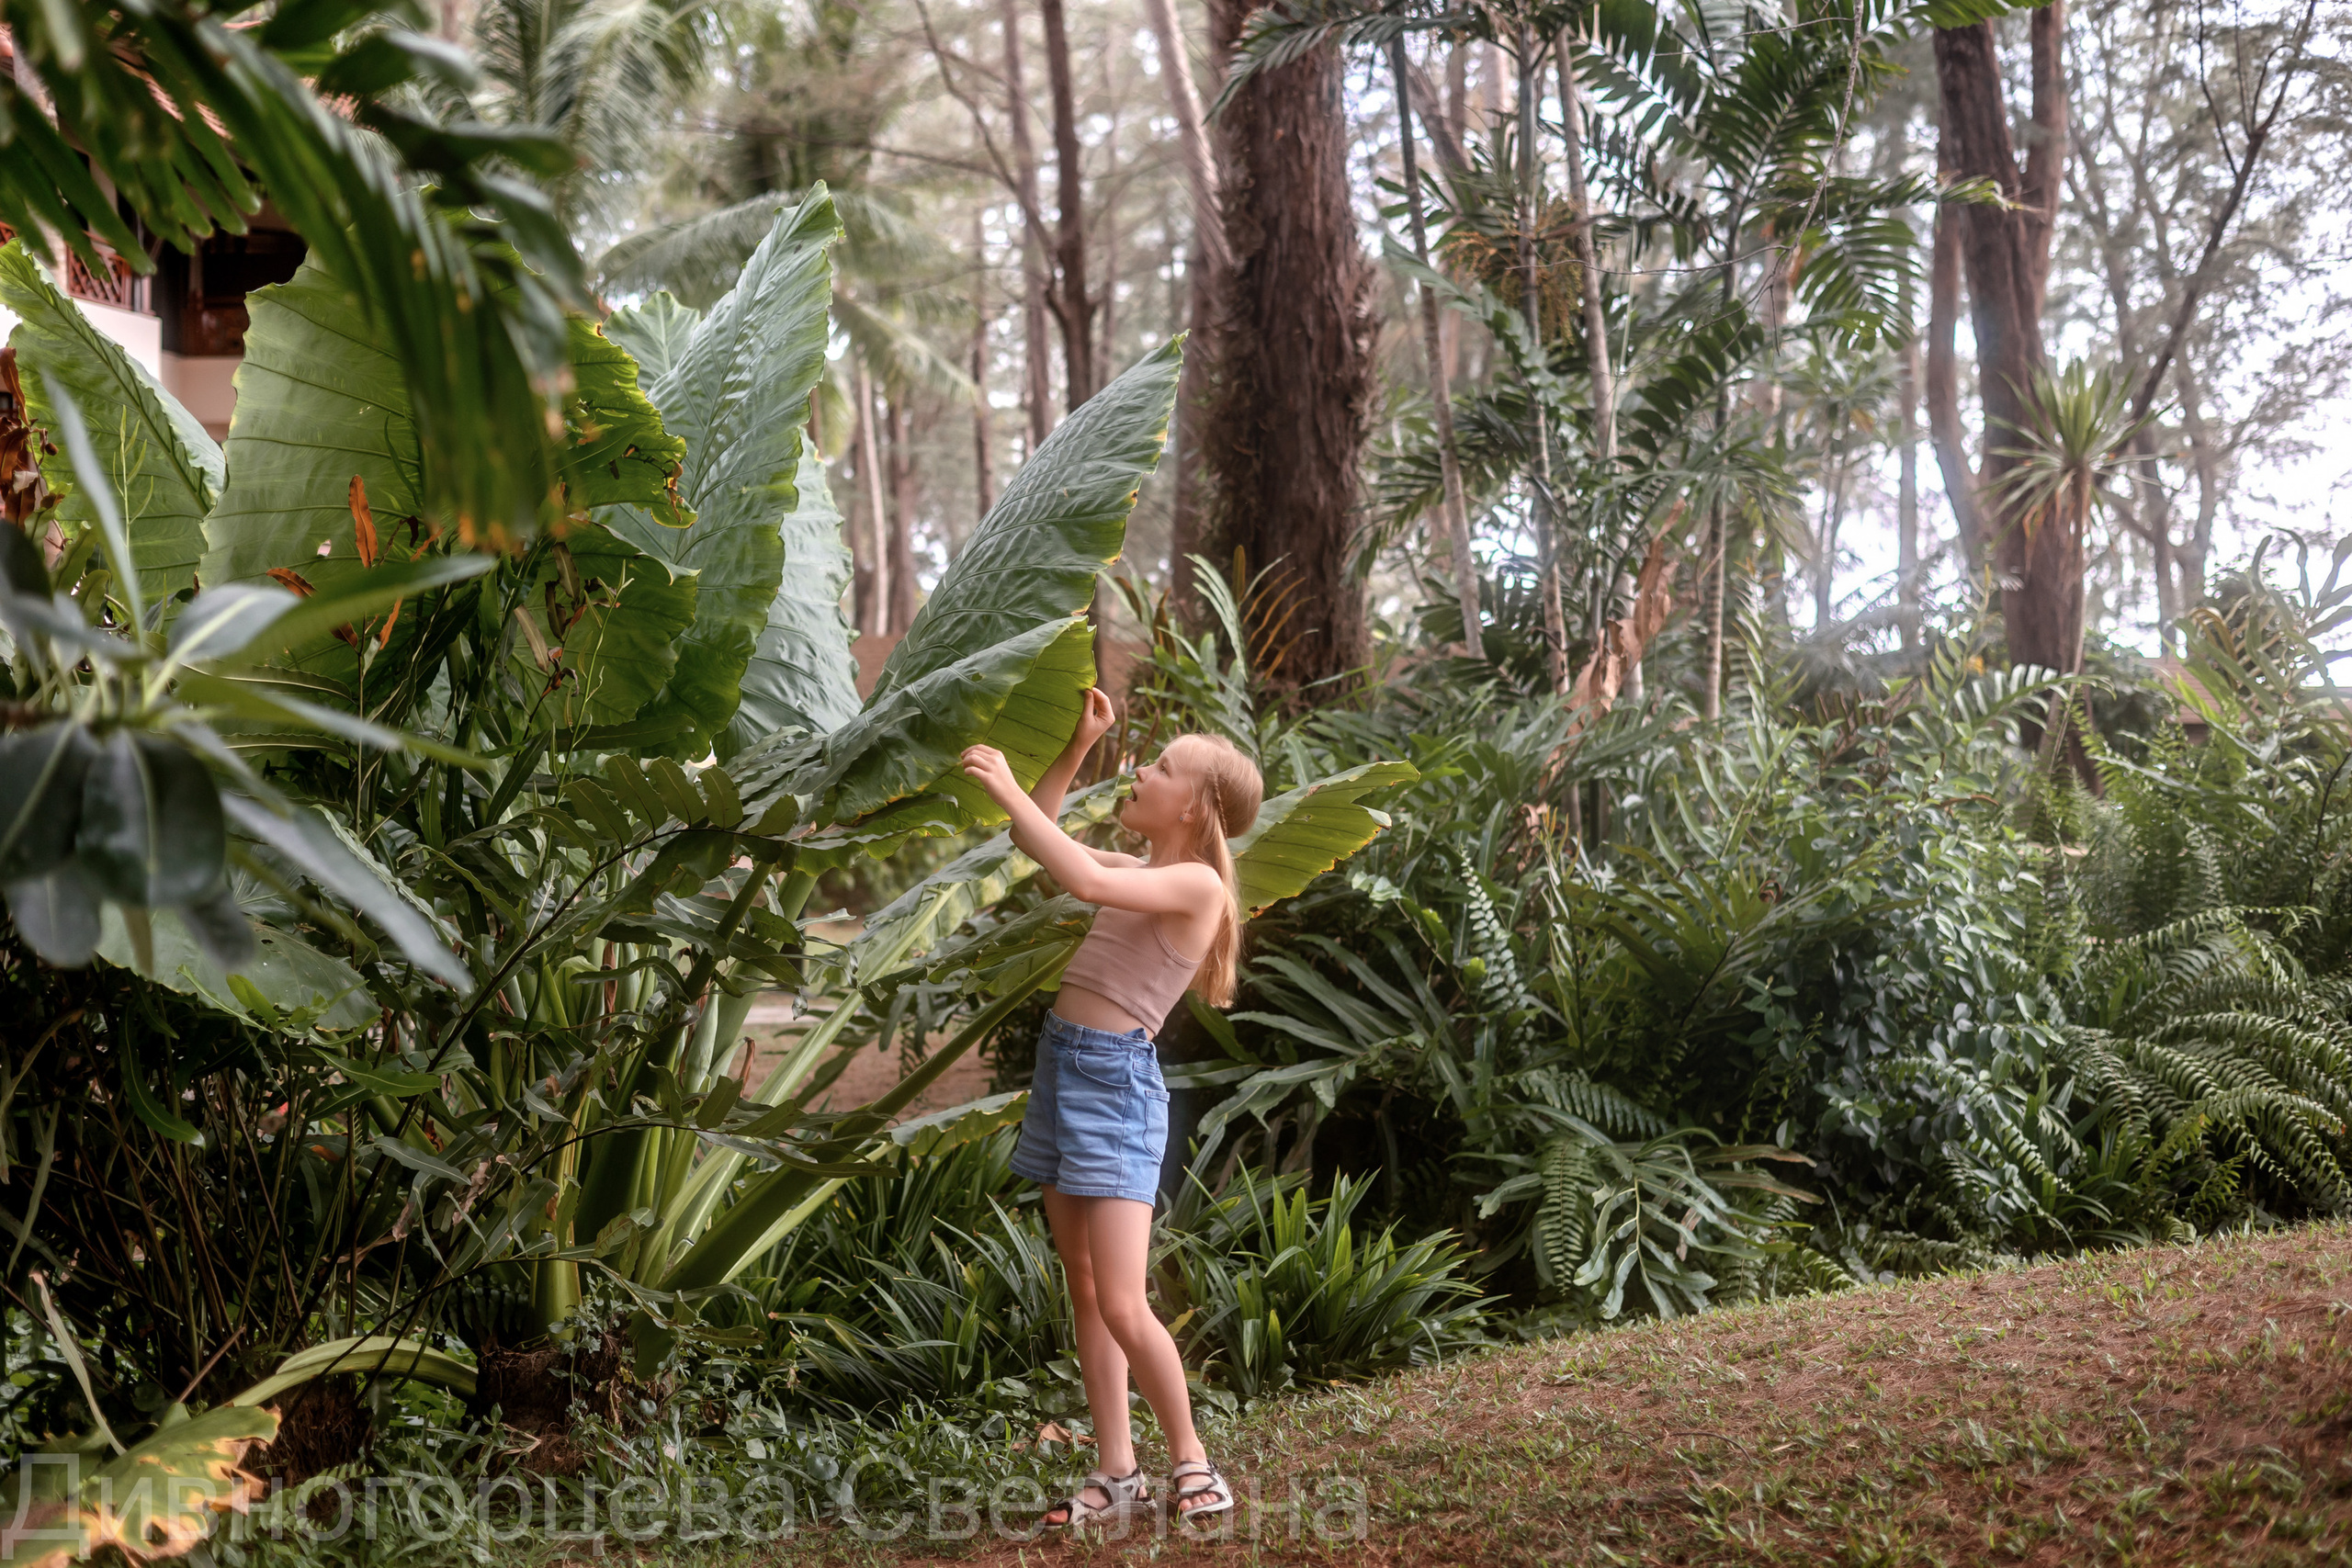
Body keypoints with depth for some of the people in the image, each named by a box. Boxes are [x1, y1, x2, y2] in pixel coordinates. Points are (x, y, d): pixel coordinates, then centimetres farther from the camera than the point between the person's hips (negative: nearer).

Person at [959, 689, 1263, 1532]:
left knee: (1122, 1306, -11)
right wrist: (1078, 746, 14)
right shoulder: (1142, 872, 13)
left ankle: (1190, 1459, 7)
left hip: (1115, 1082, -9)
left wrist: (1007, 788, -19)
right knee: (1084, 1294, 9)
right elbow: (1037, 841, 22)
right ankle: (1116, 1471, 15)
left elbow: (1084, 880, -27)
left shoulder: (1196, 883, -13)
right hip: (1059, 1066, 9)